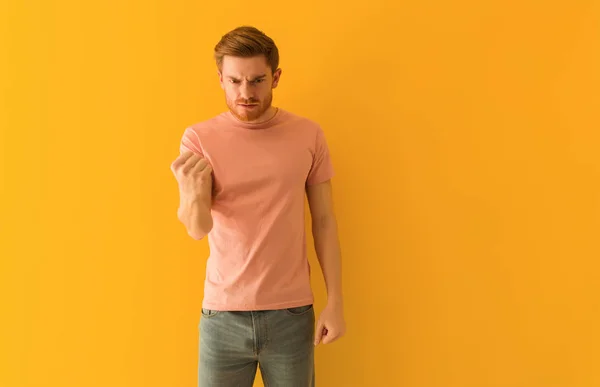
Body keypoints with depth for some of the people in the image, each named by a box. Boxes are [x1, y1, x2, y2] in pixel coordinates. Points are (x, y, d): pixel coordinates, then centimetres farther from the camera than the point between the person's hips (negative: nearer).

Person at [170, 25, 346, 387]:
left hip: (292, 312, 1)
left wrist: (335, 300, -1)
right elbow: (198, 228, -13)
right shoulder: (199, 137, -6)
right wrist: (193, 192, -34)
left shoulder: (309, 134, -4)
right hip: (223, 313, 0)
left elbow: (324, 221, 1)